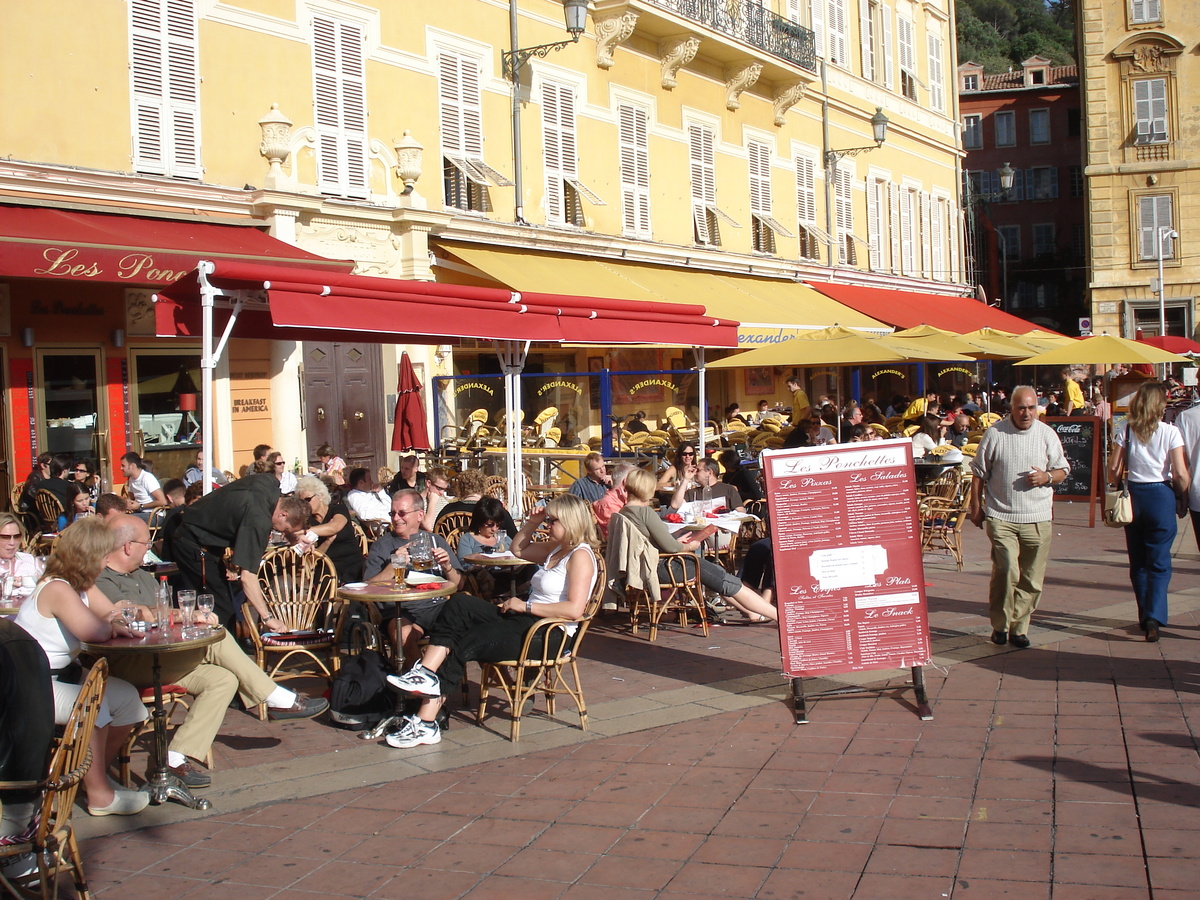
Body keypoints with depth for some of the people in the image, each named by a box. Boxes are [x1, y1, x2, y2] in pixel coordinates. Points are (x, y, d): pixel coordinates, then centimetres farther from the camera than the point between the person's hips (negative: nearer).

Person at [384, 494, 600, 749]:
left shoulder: (580, 556, -10)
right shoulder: (556, 550, 19)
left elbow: (574, 609, -23)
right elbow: (518, 549, 36)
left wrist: (526, 606, -17)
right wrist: (531, 524, 17)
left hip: (549, 634, -10)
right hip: (524, 622, 10)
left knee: (465, 644, -19)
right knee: (459, 605, -11)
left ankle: (425, 723, -13)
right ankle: (425, 673, -26)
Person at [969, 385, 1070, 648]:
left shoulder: (1047, 434, 6)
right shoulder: (995, 433, 1)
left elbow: (1063, 469, 14)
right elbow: (979, 472, 8)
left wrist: (1047, 477, -8)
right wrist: (976, 506, 7)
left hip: (1038, 518, 2)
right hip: (1001, 516, -2)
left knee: (1031, 579, 3)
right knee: (1006, 571, -13)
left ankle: (1019, 627, 16)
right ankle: (999, 625, 4)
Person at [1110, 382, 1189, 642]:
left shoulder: (1126, 430, -1)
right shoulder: (1170, 432, -8)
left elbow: (1113, 469, -2)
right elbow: (1181, 474, -11)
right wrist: (1183, 494, 7)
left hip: (1133, 495, 3)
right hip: (1161, 496, -3)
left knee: (1138, 562, 13)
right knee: (1159, 562, 2)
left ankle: (1146, 617, 21)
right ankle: (1154, 617, -13)